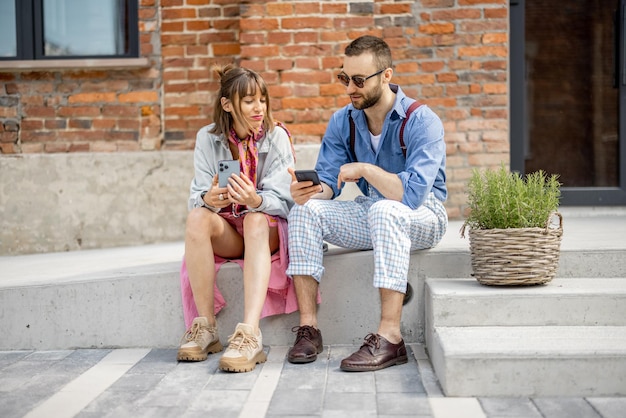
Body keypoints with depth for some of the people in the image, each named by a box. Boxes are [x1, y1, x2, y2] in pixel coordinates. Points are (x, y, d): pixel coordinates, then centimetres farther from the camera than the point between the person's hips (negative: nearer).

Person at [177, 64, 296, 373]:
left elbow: (281, 201, -15)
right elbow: (198, 196, -8)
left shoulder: (276, 137, -8)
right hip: (227, 231, 2)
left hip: (269, 229, -2)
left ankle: (249, 333, -49)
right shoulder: (208, 139, -1)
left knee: (256, 220, -36)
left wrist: (255, 200, -39)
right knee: (197, 216, -29)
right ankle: (206, 327, -28)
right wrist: (208, 199, -34)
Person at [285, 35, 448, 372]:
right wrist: (310, 190, -27)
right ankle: (308, 327, -21)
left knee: (385, 210, -38)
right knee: (305, 210, -17)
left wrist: (365, 170, -27)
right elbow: (327, 183, -4)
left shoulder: (422, 121, -18)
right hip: (370, 214, 6)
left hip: (422, 218, -5)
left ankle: (390, 337, -39)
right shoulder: (342, 122, 1)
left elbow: (414, 192, -29)